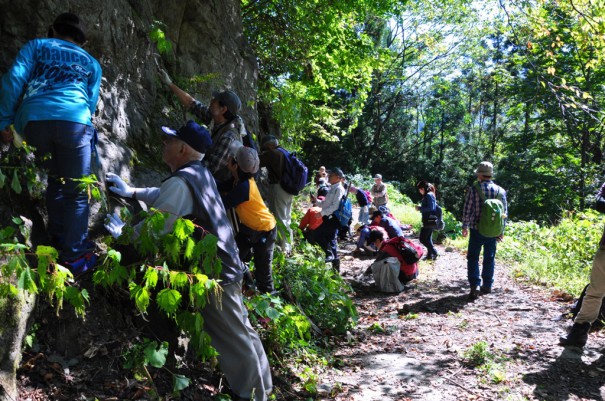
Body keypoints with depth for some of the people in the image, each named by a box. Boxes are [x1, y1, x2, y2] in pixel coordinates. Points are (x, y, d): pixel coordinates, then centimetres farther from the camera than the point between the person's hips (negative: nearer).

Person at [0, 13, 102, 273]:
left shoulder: (37, 45, 24)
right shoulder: (91, 63, 27)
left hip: (34, 119, 2)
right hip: (73, 121, -1)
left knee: (56, 178, 23)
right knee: (76, 190, 6)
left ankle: (57, 239, 26)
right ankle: (74, 256, 2)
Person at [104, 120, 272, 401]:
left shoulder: (181, 181, -20)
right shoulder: (200, 173, 10)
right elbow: (165, 195, 27)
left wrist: (122, 232, -6)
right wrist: (131, 192, 27)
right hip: (225, 265, 10)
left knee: (234, 340, 2)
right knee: (241, 332, 19)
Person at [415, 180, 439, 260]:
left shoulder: (429, 195, -16)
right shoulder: (429, 195, 14)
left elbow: (430, 208, -23)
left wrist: (420, 208, -16)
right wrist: (420, 207, 11)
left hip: (429, 221, -10)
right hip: (430, 221, 10)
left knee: (422, 239, -6)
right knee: (428, 238, 16)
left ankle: (434, 252, -4)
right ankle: (430, 255, 22)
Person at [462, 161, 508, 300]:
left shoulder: (473, 190, -10)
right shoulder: (501, 191, 1)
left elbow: (467, 210, -8)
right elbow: (504, 212, 7)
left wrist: (464, 227, 5)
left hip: (477, 230, -3)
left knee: (473, 258, 3)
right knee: (489, 258, 15)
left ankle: (475, 286, -9)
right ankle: (487, 286, 22)